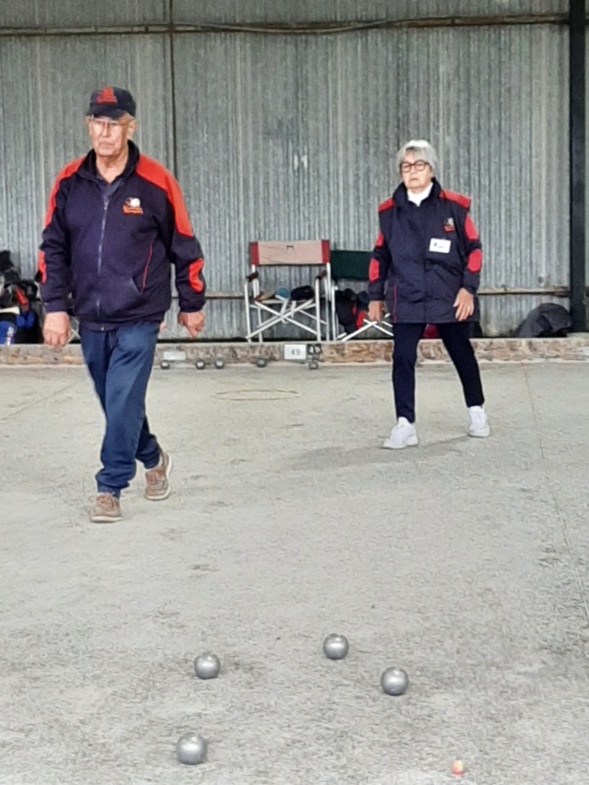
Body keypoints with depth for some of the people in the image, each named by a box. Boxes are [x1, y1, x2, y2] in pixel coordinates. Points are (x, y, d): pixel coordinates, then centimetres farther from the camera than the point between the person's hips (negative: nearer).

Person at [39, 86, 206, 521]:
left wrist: (192, 304, 6)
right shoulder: (69, 183, 0)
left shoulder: (155, 182, -9)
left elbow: (184, 246, 0)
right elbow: (53, 247, 6)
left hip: (138, 317, -4)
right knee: (117, 402, 16)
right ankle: (153, 458, 40)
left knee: (123, 402, -9)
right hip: (91, 318, 4)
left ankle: (111, 489, 3)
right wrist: (55, 306, -1)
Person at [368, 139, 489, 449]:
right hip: (406, 300, 1)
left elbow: (473, 248, -1)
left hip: (450, 298, -1)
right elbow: (380, 255, 10)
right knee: (402, 359, -10)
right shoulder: (389, 211, 2)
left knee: (462, 355, 14)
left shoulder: (454, 206, -5)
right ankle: (405, 425, -6)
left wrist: (468, 288, -8)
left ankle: (476, 411, 34)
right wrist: (376, 295, 9)